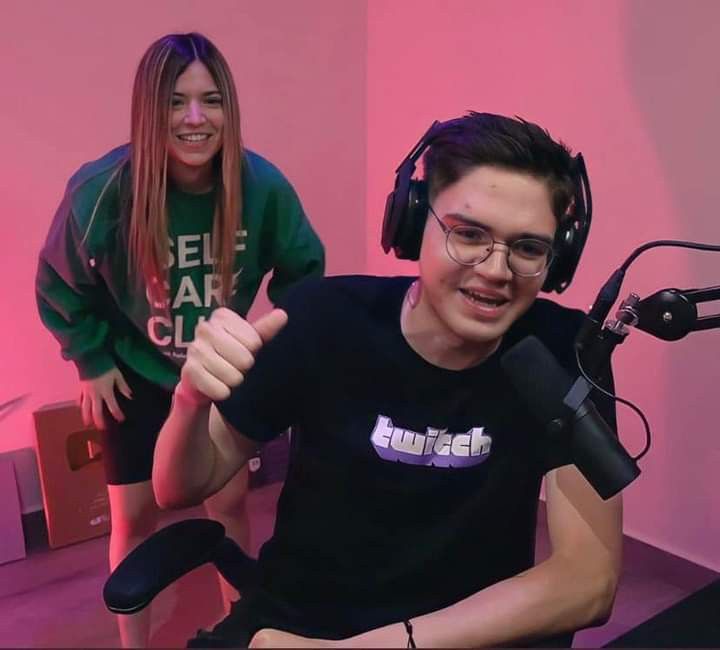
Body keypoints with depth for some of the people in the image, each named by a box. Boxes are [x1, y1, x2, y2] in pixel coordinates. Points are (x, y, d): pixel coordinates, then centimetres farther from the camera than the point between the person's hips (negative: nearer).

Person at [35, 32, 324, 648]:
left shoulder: (264, 186, -23)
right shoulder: (100, 189, -25)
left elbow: (303, 270, -2)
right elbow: (61, 286, -6)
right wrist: (92, 362, -3)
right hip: (135, 377, -1)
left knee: (231, 502, 11)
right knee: (133, 515, 8)